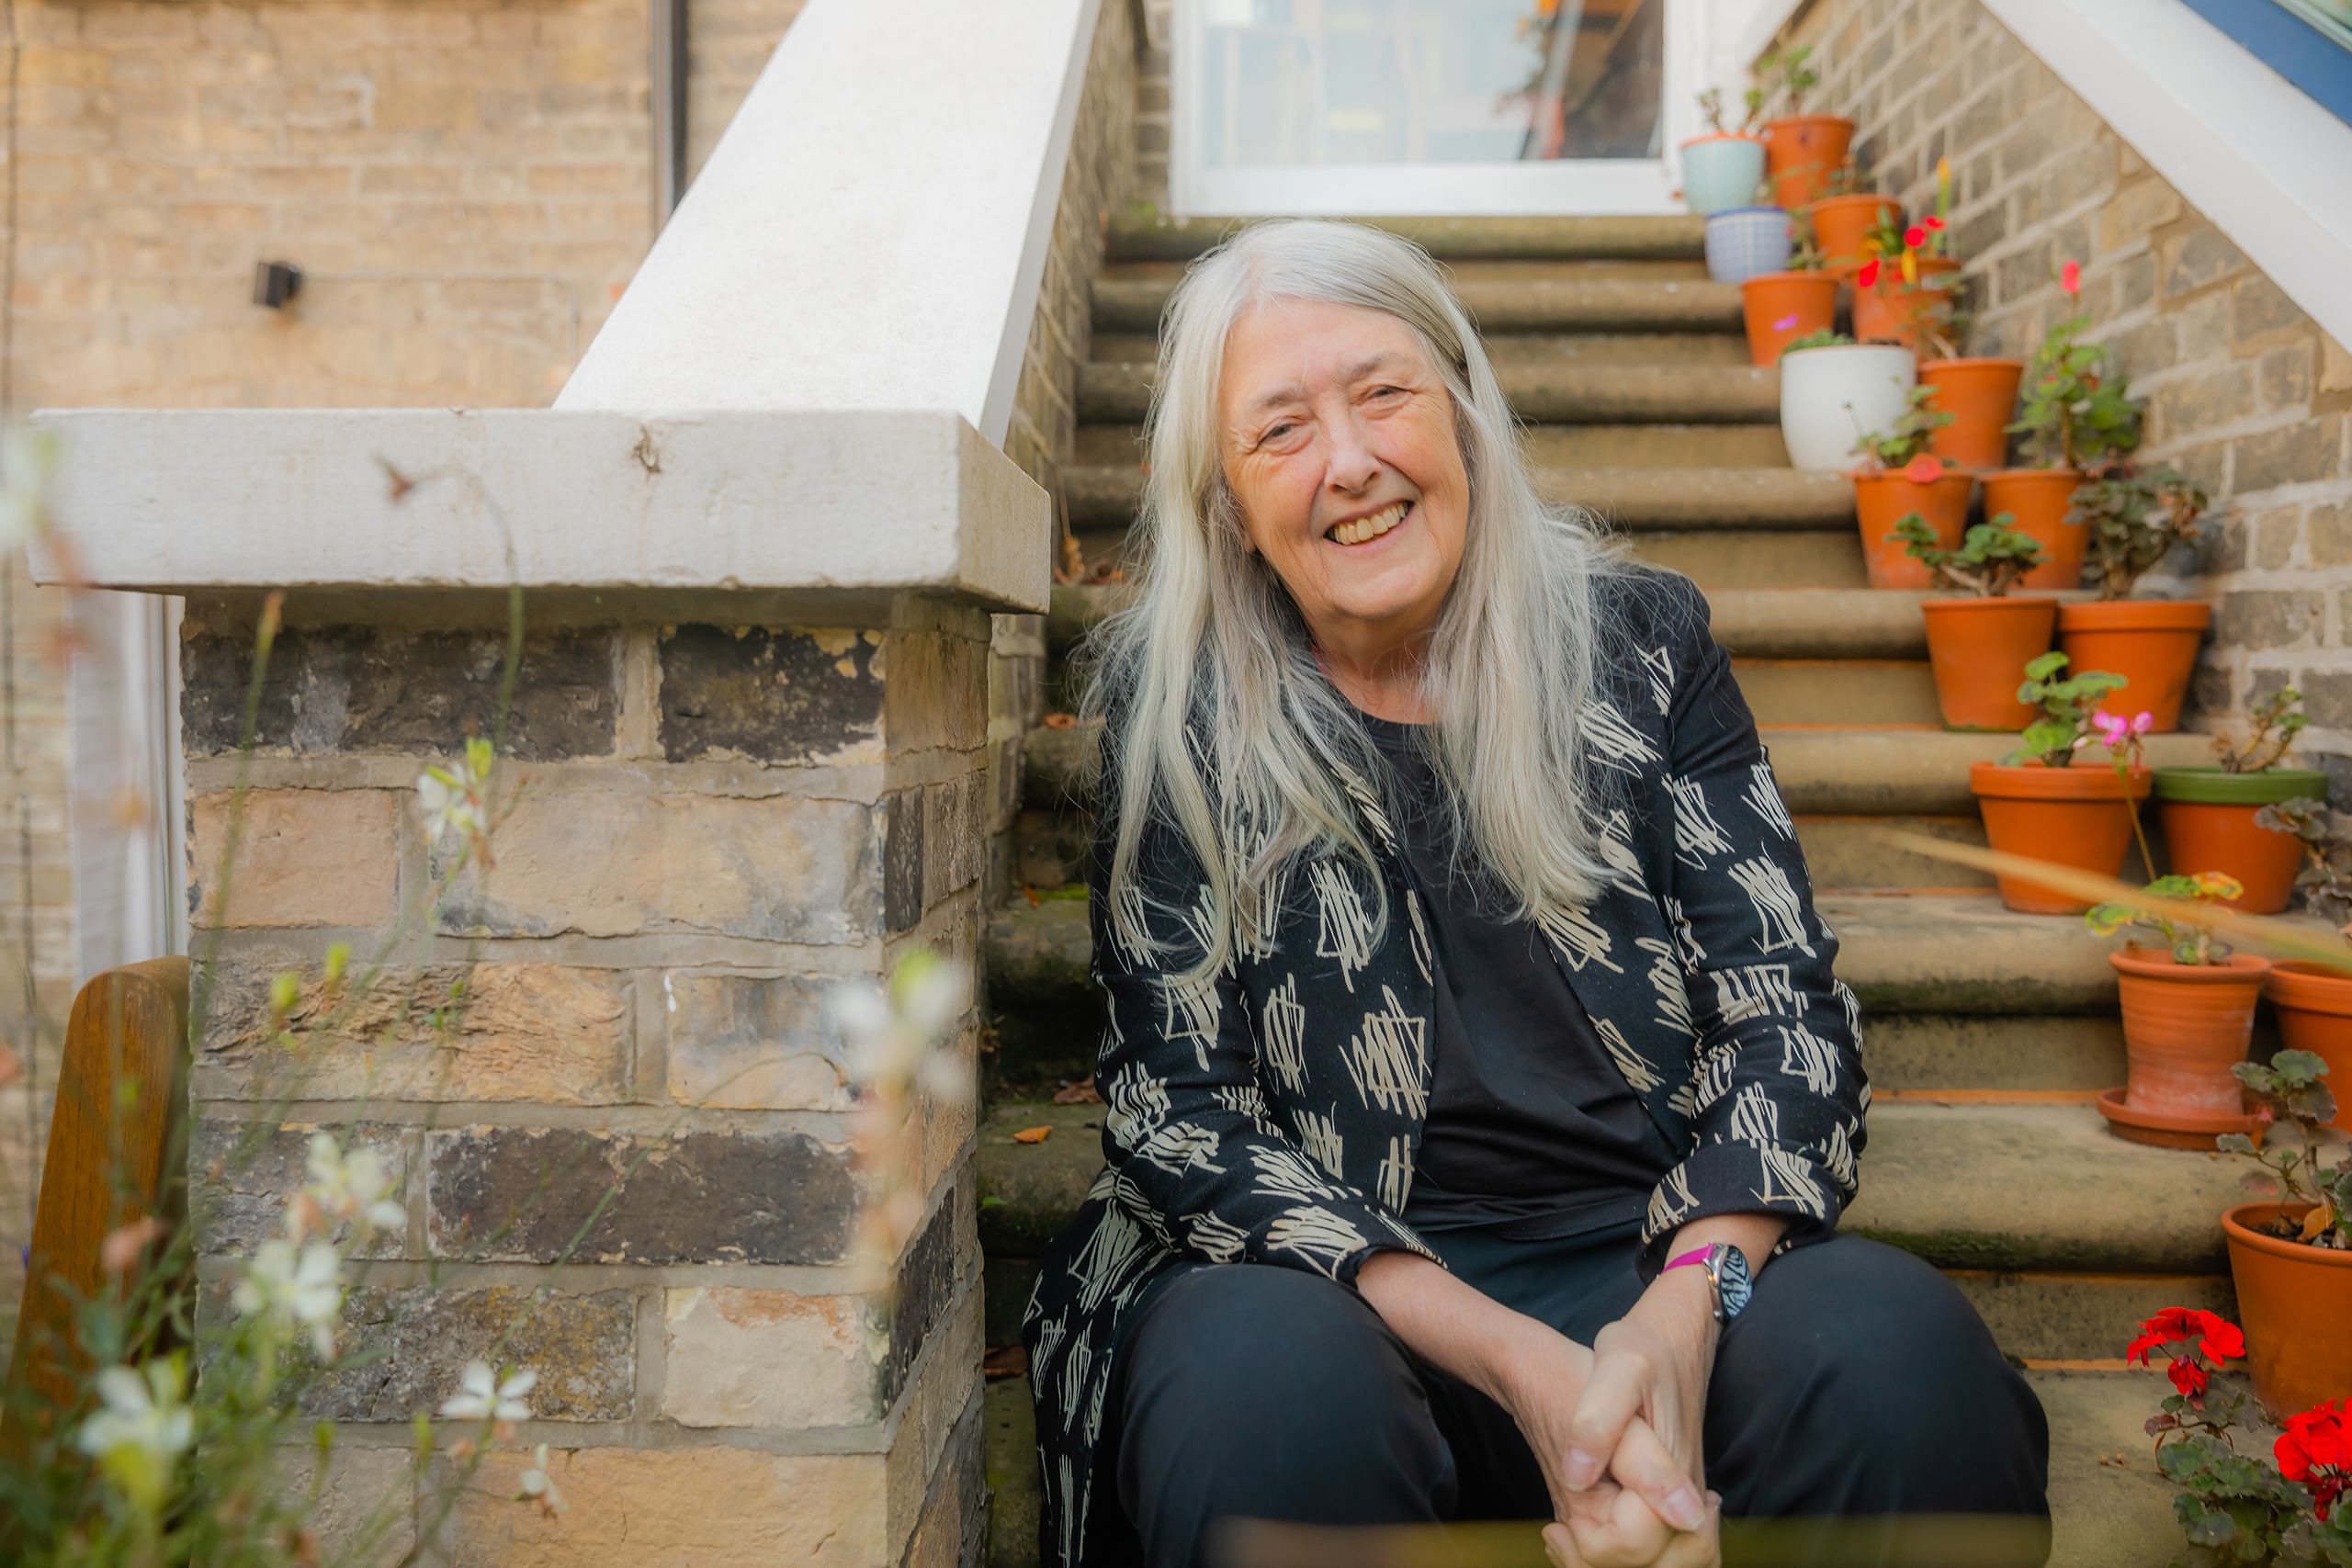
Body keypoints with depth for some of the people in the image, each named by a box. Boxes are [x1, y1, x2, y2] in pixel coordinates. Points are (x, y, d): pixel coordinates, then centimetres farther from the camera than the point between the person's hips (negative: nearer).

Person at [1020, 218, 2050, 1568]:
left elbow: (1784, 1005, 0)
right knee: (1264, 1390, -34)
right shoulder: (1177, 704, -1)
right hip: (1339, 1287, -1)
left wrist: (1682, 1316, -20)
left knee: (1898, 1347, -29)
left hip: (1657, 1257, 2)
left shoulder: (1639, 636, 5)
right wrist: (1516, 1362, -19)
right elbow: (1175, 1103, -6)